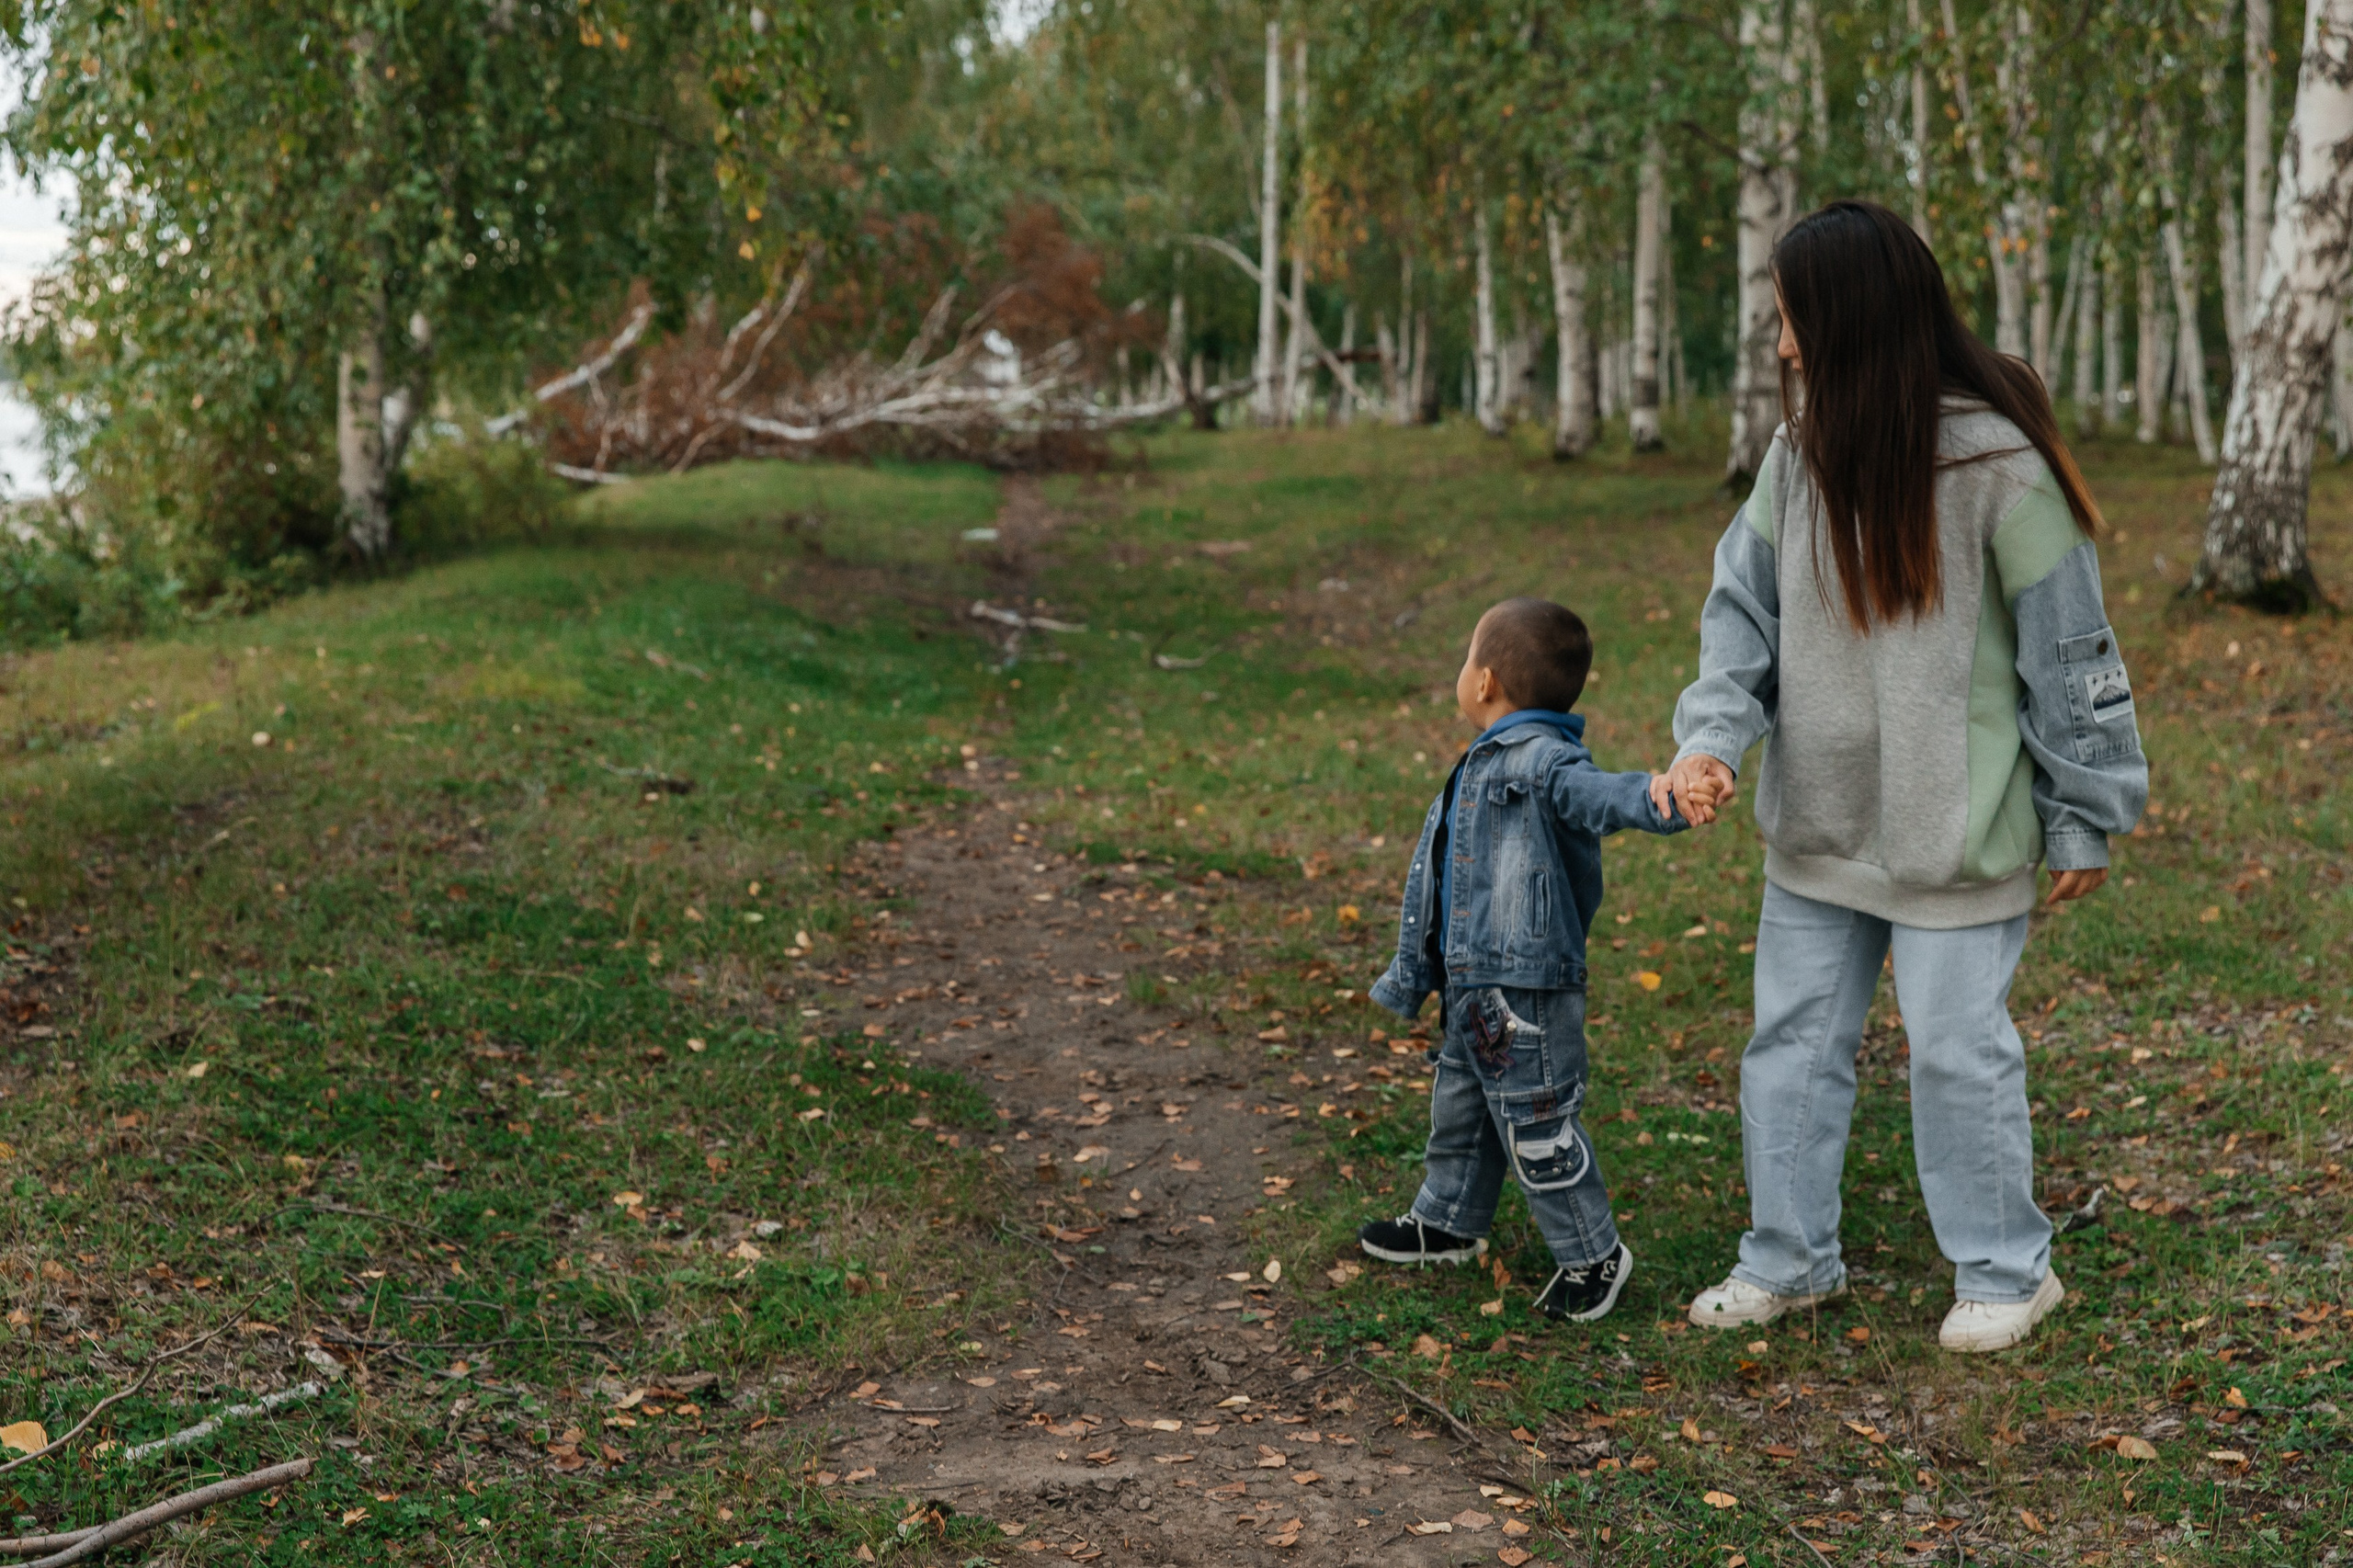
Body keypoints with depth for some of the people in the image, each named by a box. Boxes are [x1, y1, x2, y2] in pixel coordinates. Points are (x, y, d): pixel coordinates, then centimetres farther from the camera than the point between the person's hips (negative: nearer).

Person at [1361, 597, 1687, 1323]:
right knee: (1460, 1106, 24)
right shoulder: (1484, 765, 14)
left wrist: (1652, 799, -64)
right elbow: (1446, 879, 23)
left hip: (1526, 993, -10)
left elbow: (1592, 791, -40)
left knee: (1536, 1126, -2)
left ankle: (1593, 1255, 14)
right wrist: (1413, 974, 29)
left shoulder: (1541, 758, -18)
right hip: (1474, 984, 10)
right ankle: (1447, 1222, 43)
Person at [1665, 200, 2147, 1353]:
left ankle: (2006, 1269, 24)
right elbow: (1746, 604, 6)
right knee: (1792, 1035, 12)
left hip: (1954, 825, -6)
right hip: (1821, 816, 6)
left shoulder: (1997, 465, -17)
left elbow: (2070, 654, -10)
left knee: (1956, 1044, 3)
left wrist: (2085, 821, -5)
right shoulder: (1803, 451, 0)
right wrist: (1712, 737, -11)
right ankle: (1791, 1258, 28)